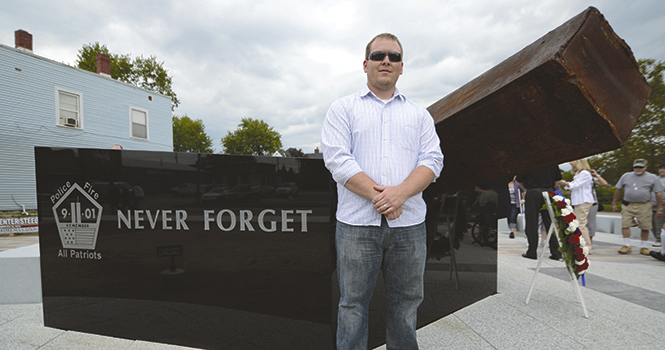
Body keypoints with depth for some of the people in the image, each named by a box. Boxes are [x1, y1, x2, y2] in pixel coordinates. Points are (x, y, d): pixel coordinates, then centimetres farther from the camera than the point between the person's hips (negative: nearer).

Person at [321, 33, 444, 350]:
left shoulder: (419, 114, 16)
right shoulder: (343, 109, 7)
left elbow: (433, 159, 4)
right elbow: (337, 159, -6)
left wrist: (400, 192, -14)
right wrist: (378, 195, -14)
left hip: (409, 224, 3)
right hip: (358, 223, -2)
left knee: (406, 302, 14)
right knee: (353, 303, 7)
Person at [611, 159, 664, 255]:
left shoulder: (652, 178, 4)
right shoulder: (626, 176, 8)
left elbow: (658, 194, 5)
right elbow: (618, 190, 13)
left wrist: (660, 208, 3)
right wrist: (614, 203, 12)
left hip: (644, 207, -1)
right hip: (627, 206, 1)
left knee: (645, 227, 4)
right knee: (625, 225, -5)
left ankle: (643, 247, 18)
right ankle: (627, 246, 4)